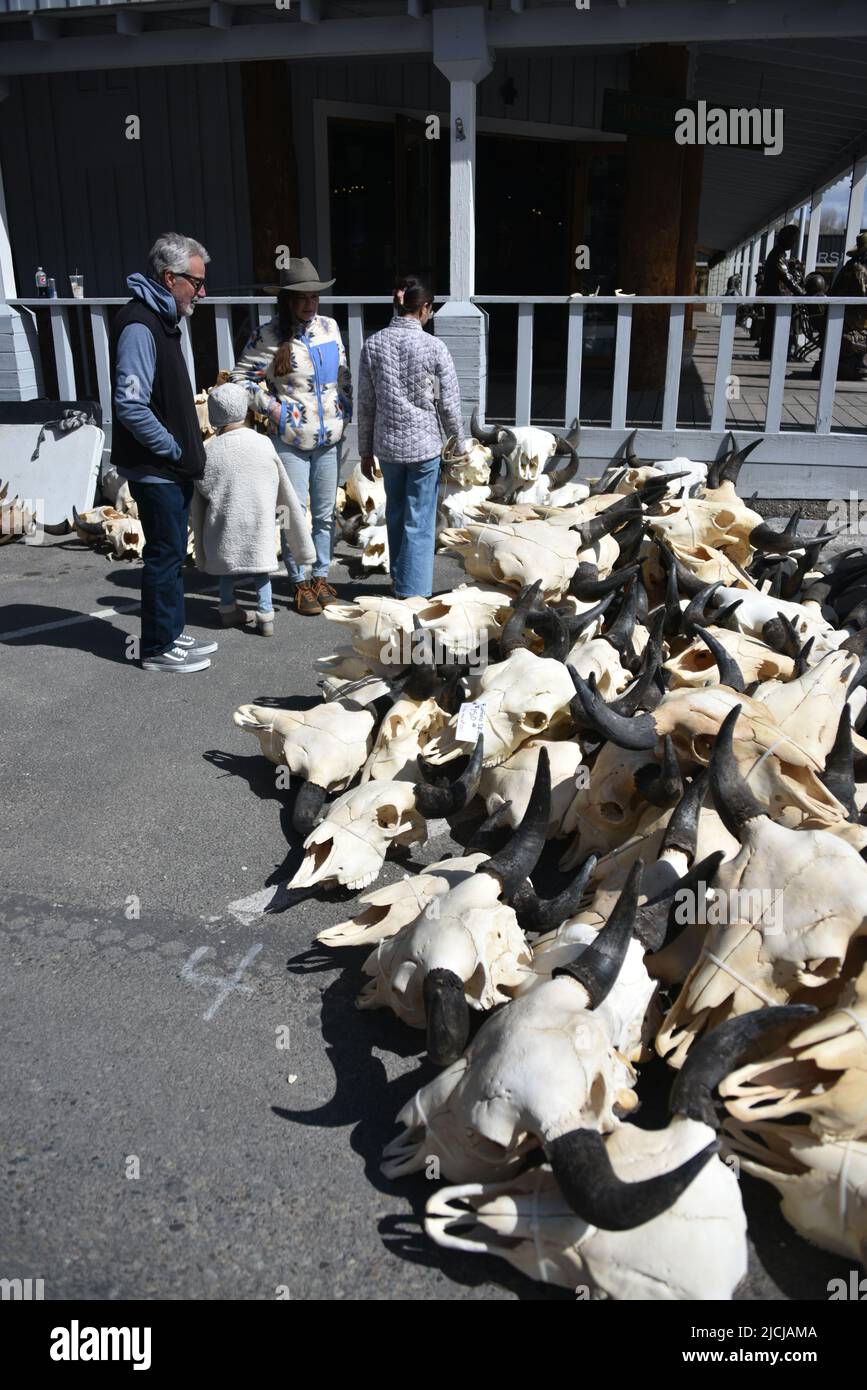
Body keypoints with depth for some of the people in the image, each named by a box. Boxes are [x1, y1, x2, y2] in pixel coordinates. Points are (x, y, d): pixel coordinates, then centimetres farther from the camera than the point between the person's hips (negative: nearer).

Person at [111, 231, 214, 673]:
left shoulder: (162, 319, 13)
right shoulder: (139, 326, -19)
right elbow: (131, 407, -26)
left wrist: (188, 446, 12)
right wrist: (175, 449, -17)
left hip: (171, 467, 9)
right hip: (153, 469, -9)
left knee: (172, 553, 16)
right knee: (164, 555, -1)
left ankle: (172, 634, 28)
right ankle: (159, 649, 11)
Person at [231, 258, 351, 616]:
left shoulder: (329, 326, 6)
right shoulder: (269, 336, -10)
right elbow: (241, 377, -7)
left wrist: (346, 407, 10)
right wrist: (272, 408, -12)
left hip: (329, 438, 5)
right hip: (290, 441, -5)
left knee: (326, 512, 12)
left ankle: (321, 576, 26)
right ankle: (300, 583, 13)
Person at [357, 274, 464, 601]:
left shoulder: (373, 345, -3)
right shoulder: (433, 347, -12)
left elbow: (366, 404, 2)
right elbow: (449, 404, -7)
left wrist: (366, 449, 12)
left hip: (388, 444, 4)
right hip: (425, 443, -3)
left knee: (396, 515, 20)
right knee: (419, 522, 4)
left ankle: (400, 580, 35)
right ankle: (412, 593, 7)